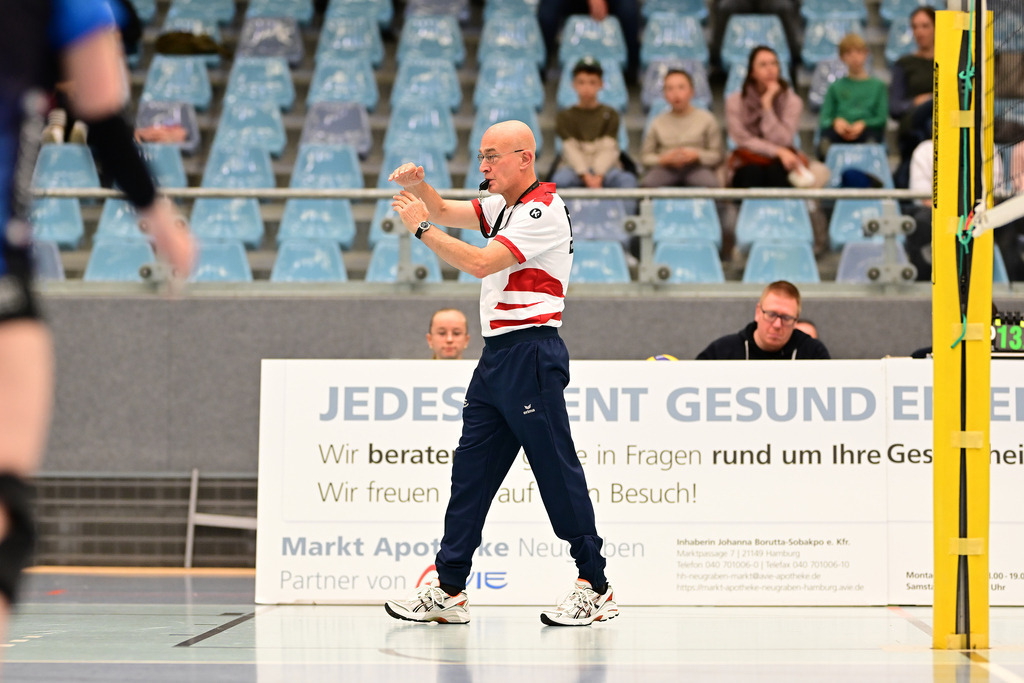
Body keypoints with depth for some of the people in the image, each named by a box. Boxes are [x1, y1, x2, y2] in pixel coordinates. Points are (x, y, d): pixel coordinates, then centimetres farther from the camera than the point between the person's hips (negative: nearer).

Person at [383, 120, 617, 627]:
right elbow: (446, 212, 17)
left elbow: (480, 262, -19)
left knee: (557, 470, -6)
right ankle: (449, 590, 8)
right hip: (497, 353, 9)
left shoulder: (543, 209, -11)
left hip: (531, 353, -9)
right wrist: (417, 186, -4)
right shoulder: (504, 206, 17)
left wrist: (421, 228, -13)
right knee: (470, 469, 6)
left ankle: (594, 588, 0)